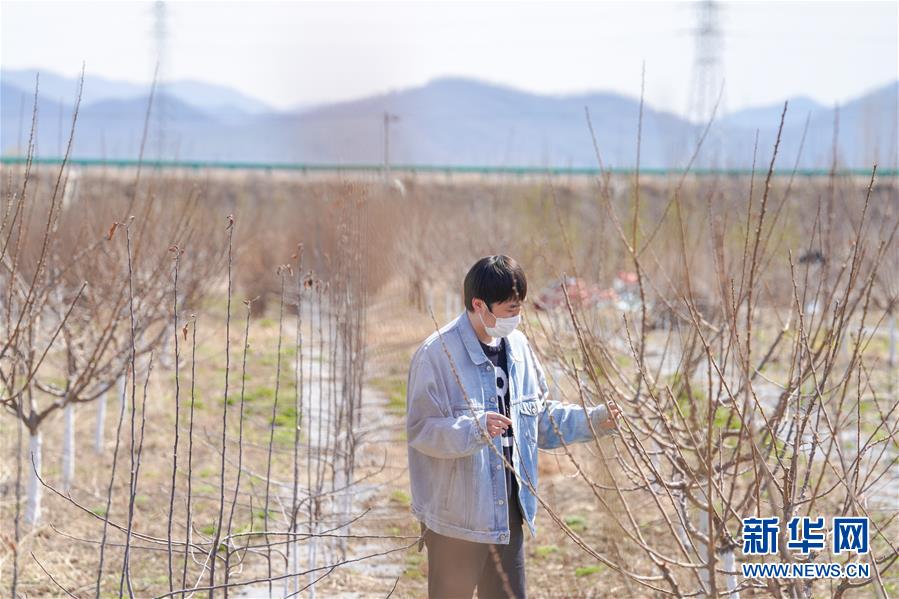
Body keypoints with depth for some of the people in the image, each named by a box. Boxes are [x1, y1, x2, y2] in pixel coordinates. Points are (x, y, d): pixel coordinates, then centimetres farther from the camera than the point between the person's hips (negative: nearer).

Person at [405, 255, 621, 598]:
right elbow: (421, 429, -19)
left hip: (508, 510, 7)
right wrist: (475, 428, -35)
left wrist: (592, 420, 3)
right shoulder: (438, 353, -16)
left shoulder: (517, 346, 7)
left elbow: (542, 418, 16)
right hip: (457, 515, -7)